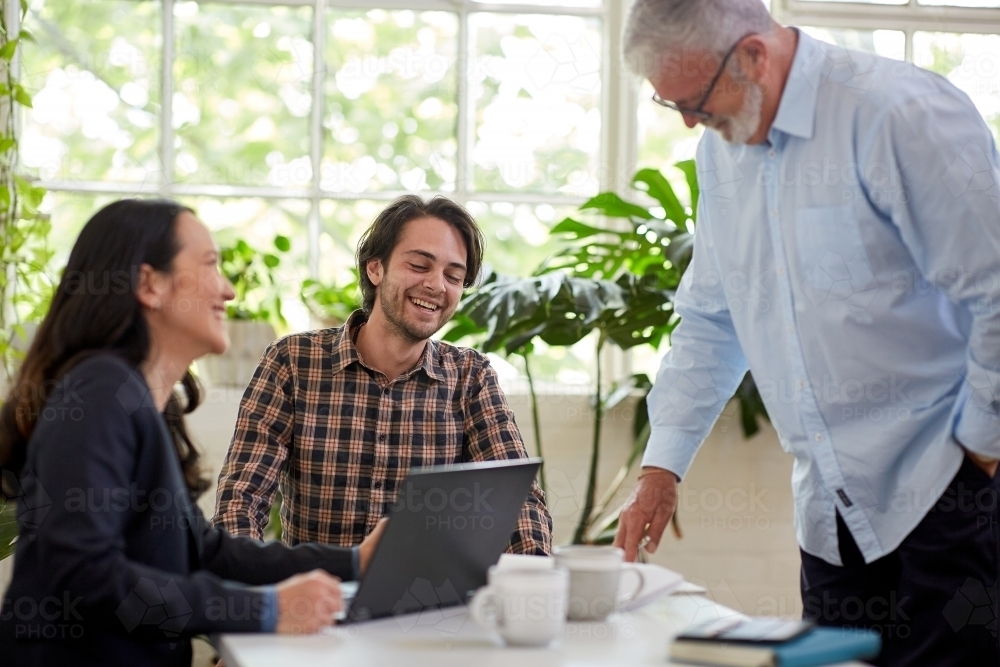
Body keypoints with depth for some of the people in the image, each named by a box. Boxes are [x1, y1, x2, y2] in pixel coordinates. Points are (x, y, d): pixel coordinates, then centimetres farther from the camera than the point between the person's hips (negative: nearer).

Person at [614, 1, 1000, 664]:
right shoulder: (722, 151, 10)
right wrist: (661, 468, 11)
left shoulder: (901, 116, -15)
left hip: (946, 491, -7)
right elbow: (709, 321, 18)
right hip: (835, 509, 7)